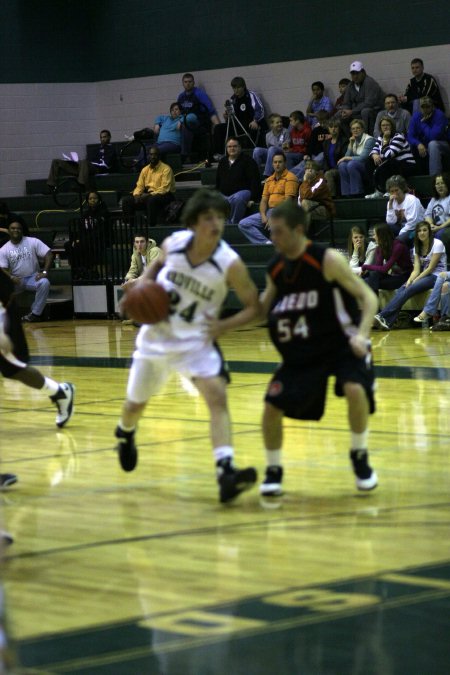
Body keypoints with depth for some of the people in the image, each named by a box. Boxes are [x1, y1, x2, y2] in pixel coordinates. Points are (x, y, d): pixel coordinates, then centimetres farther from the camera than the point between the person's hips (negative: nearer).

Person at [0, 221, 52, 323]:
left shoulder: (33, 242, -3)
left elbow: (48, 255, -7)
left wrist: (44, 272, -21)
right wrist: (11, 278, -26)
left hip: (33, 277, -1)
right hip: (15, 280, 1)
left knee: (44, 283, -33)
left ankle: (35, 313, -26)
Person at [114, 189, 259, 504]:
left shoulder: (230, 264, -22)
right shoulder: (173, 244, -13)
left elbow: (254, 306, -13)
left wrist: (225, 325, -28)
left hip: (197, 340, -3)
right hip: (157, 334, 3)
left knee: (217, 396, -26)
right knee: (135, 403, 19)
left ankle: (226, 472, -34)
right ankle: (125, 436, 54)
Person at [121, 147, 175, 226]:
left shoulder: (166, 169, -9)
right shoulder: (145, 170, 11)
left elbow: (164, 189, -17)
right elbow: (139, 186, 11)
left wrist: (149, 195, -25)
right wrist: (136, 195, -12)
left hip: (164, 195, -6)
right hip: (148, 195, 6)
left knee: (151, 200, -41)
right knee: (126, 200, -12)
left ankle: (151, 227, -38)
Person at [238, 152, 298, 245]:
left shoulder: (290, 178, -4)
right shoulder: (269, 180, 18)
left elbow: (288, 201, -13)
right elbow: (264, 200, 13)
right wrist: (263, 216, -7)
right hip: (269, 211, 8)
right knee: (243, 224, -8)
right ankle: (267, 243, -24)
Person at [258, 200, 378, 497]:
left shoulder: (328, 260, -18)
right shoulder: (275, 268, -1)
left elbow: (368, 297, -17)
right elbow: (261, 311, 13)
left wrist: (362, 333, -33)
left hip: (341, 343, -5)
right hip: (302, 351, 5)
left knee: (355, 390, -30)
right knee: (272, 407, -6)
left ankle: (361, 460, -6)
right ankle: (274, 472, 15)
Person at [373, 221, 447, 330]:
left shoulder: (437, 244, -8)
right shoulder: (417, 247, 11)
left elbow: (431, 268, -12)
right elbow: (416, 269, 1)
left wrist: (415, 281, -17)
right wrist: (409, 281, -19)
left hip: (437, 277, -6)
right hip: (424, 276, 6)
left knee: (410, 289, -29)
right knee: (402, 289, -23)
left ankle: (382, 316, -39)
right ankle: (387, 322, -39)